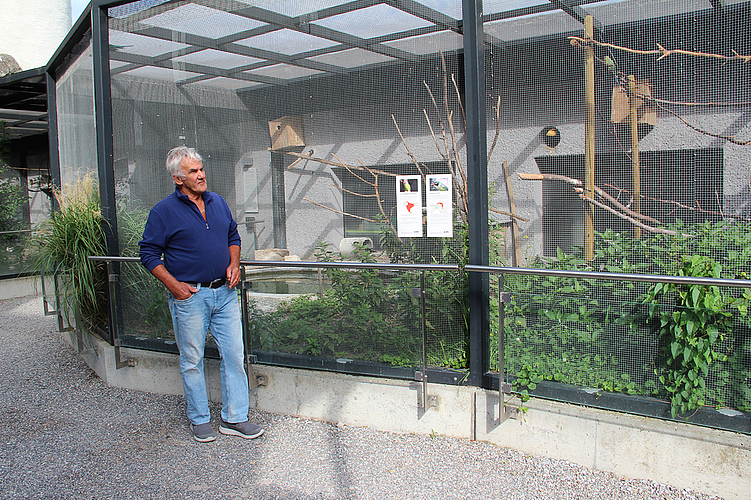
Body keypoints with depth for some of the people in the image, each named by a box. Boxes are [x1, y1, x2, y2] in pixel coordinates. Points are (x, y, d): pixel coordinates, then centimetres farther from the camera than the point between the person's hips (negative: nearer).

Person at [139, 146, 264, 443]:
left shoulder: (218, 202, 10)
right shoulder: (164, 211, -5)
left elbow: (233, 236, 21)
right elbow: (149, 253, -3)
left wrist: (234, 263, 4)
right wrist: (172, 284, -12)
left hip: (224, 293, 5)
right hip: (189, 296, -4)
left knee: (234, 354, 5)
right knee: (192, 360, 7)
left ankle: (234, 418, 17)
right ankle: (200, 419, 24)